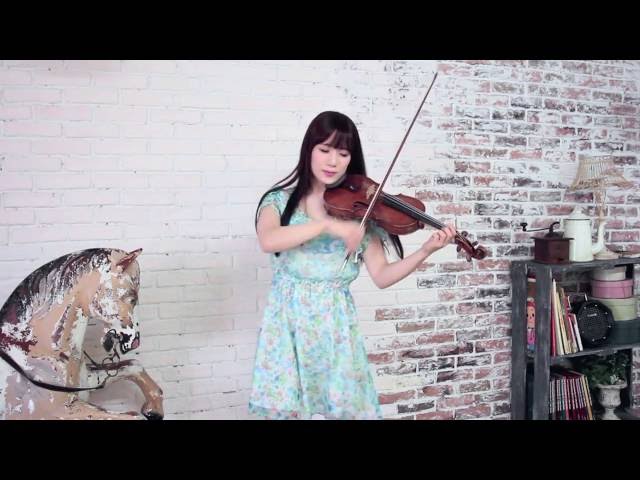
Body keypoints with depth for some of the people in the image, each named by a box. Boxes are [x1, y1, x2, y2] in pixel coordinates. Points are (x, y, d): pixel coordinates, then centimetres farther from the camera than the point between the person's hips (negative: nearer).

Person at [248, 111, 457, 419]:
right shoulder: (280, 200, 1)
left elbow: (381, 276, -2)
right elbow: (267, 241, -22)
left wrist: (425, 251, -15)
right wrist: (327, 225, -30)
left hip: (336, 324, 1)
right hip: (288, 322, -1)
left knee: (348, 407, 3)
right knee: (284, 408, 1)